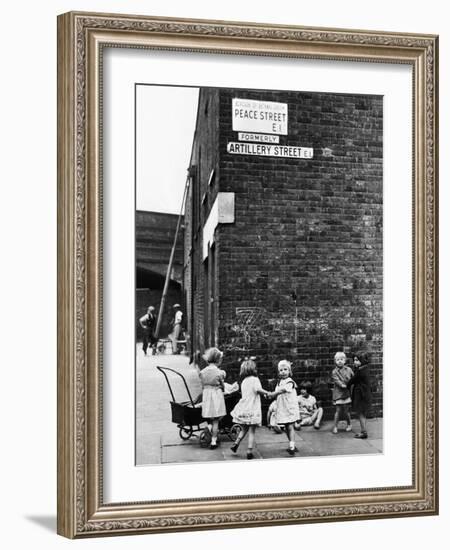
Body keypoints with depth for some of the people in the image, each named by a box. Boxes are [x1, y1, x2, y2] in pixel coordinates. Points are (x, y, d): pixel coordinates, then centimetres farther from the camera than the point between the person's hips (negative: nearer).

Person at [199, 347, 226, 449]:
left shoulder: (202, 372, -2)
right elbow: (223, 386, -3)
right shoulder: (219, 372, -13)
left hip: (206, 395, 3)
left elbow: (203, 386, 5)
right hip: (217, 395, -3)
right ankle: (213, 441, 7)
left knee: (209, 419, 24)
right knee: (216, 421, 5)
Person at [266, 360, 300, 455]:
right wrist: (272, 395, -7)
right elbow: (277, 394, 13)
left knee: (290, 427, -12)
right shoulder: (279, 382, 13)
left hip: (290, 408, -7)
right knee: (286, 428, 11)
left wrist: (271, 394, -22)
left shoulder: (290, 382, -11)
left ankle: (292, 446, -17)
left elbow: (282, 390, -24)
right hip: (282, 409, 7)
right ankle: (292, 446, 21)